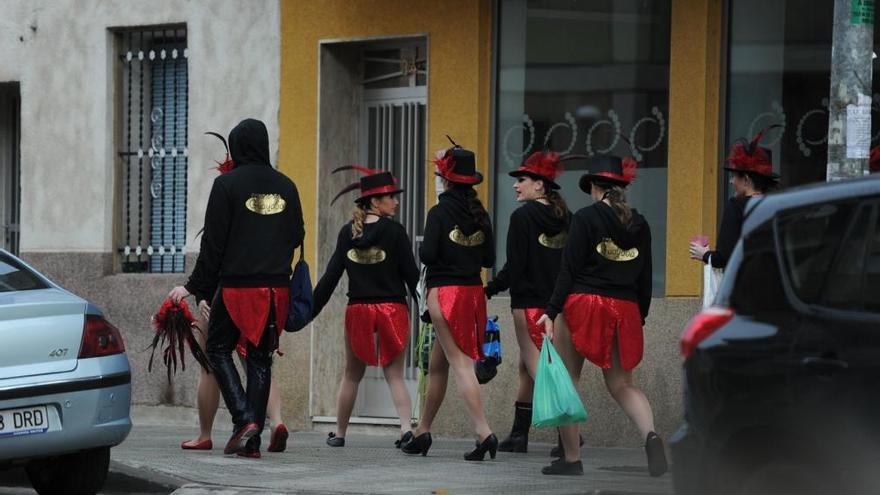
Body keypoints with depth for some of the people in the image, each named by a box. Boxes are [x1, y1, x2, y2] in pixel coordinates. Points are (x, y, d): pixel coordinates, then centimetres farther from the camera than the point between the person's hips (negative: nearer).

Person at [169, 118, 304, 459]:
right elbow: (296, 236, 13)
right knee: (260, 358, 8)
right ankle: (253, 440, 5)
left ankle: (244, 419, -9)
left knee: (219, 350, 10)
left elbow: (213, 243, -7)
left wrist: (194, 288, -1)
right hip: (277, 287, 4)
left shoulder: (227, 184, -7)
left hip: (237, 286, -4)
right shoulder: (285, 186, 7)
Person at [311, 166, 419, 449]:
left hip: (358, 309, 2)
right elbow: (411, 274, -6)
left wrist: (311, 309, 6)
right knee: (394, 375, 3)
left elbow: (331, 276, 2)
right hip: (392, 309, -2)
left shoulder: (348, 233, 3)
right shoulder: (395, 231, -7)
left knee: (352, 375, 16)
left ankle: (339, 434, 20)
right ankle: (406, 427, -16)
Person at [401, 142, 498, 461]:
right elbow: (489, 259, 9)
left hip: (445, 291, -7)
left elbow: (427, 254, -15)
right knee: (438, 364, 17)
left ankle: (483, 432, -22)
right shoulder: (479, 214, 7)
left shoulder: (440, 213, -10)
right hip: (474, 292, 7)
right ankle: (423, 432, 25)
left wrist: (423, 249, 5)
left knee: (460, 363, -10)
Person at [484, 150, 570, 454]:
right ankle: (519, 434, 19)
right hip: (557, 302, 7)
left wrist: (489, 290, -4)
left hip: (529, 302, -7)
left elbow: (514, 266, -14)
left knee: (537, 368, -7)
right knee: (527, 368, 16)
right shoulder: (564, 217, 9)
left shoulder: (523, 216, -11)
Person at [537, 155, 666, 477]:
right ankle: (650, 435, -19)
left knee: (567, 382, 7)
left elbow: (570, 269, -9)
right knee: (621, 384, 10)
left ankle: (571, 458, 6)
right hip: (625, 311, 5)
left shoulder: (585, 218, -5)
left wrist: (552, 311, -7)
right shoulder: (639, 224, 9)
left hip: (582, 304, -4)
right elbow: (645, 278, 11)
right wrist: (640, 317, 19)